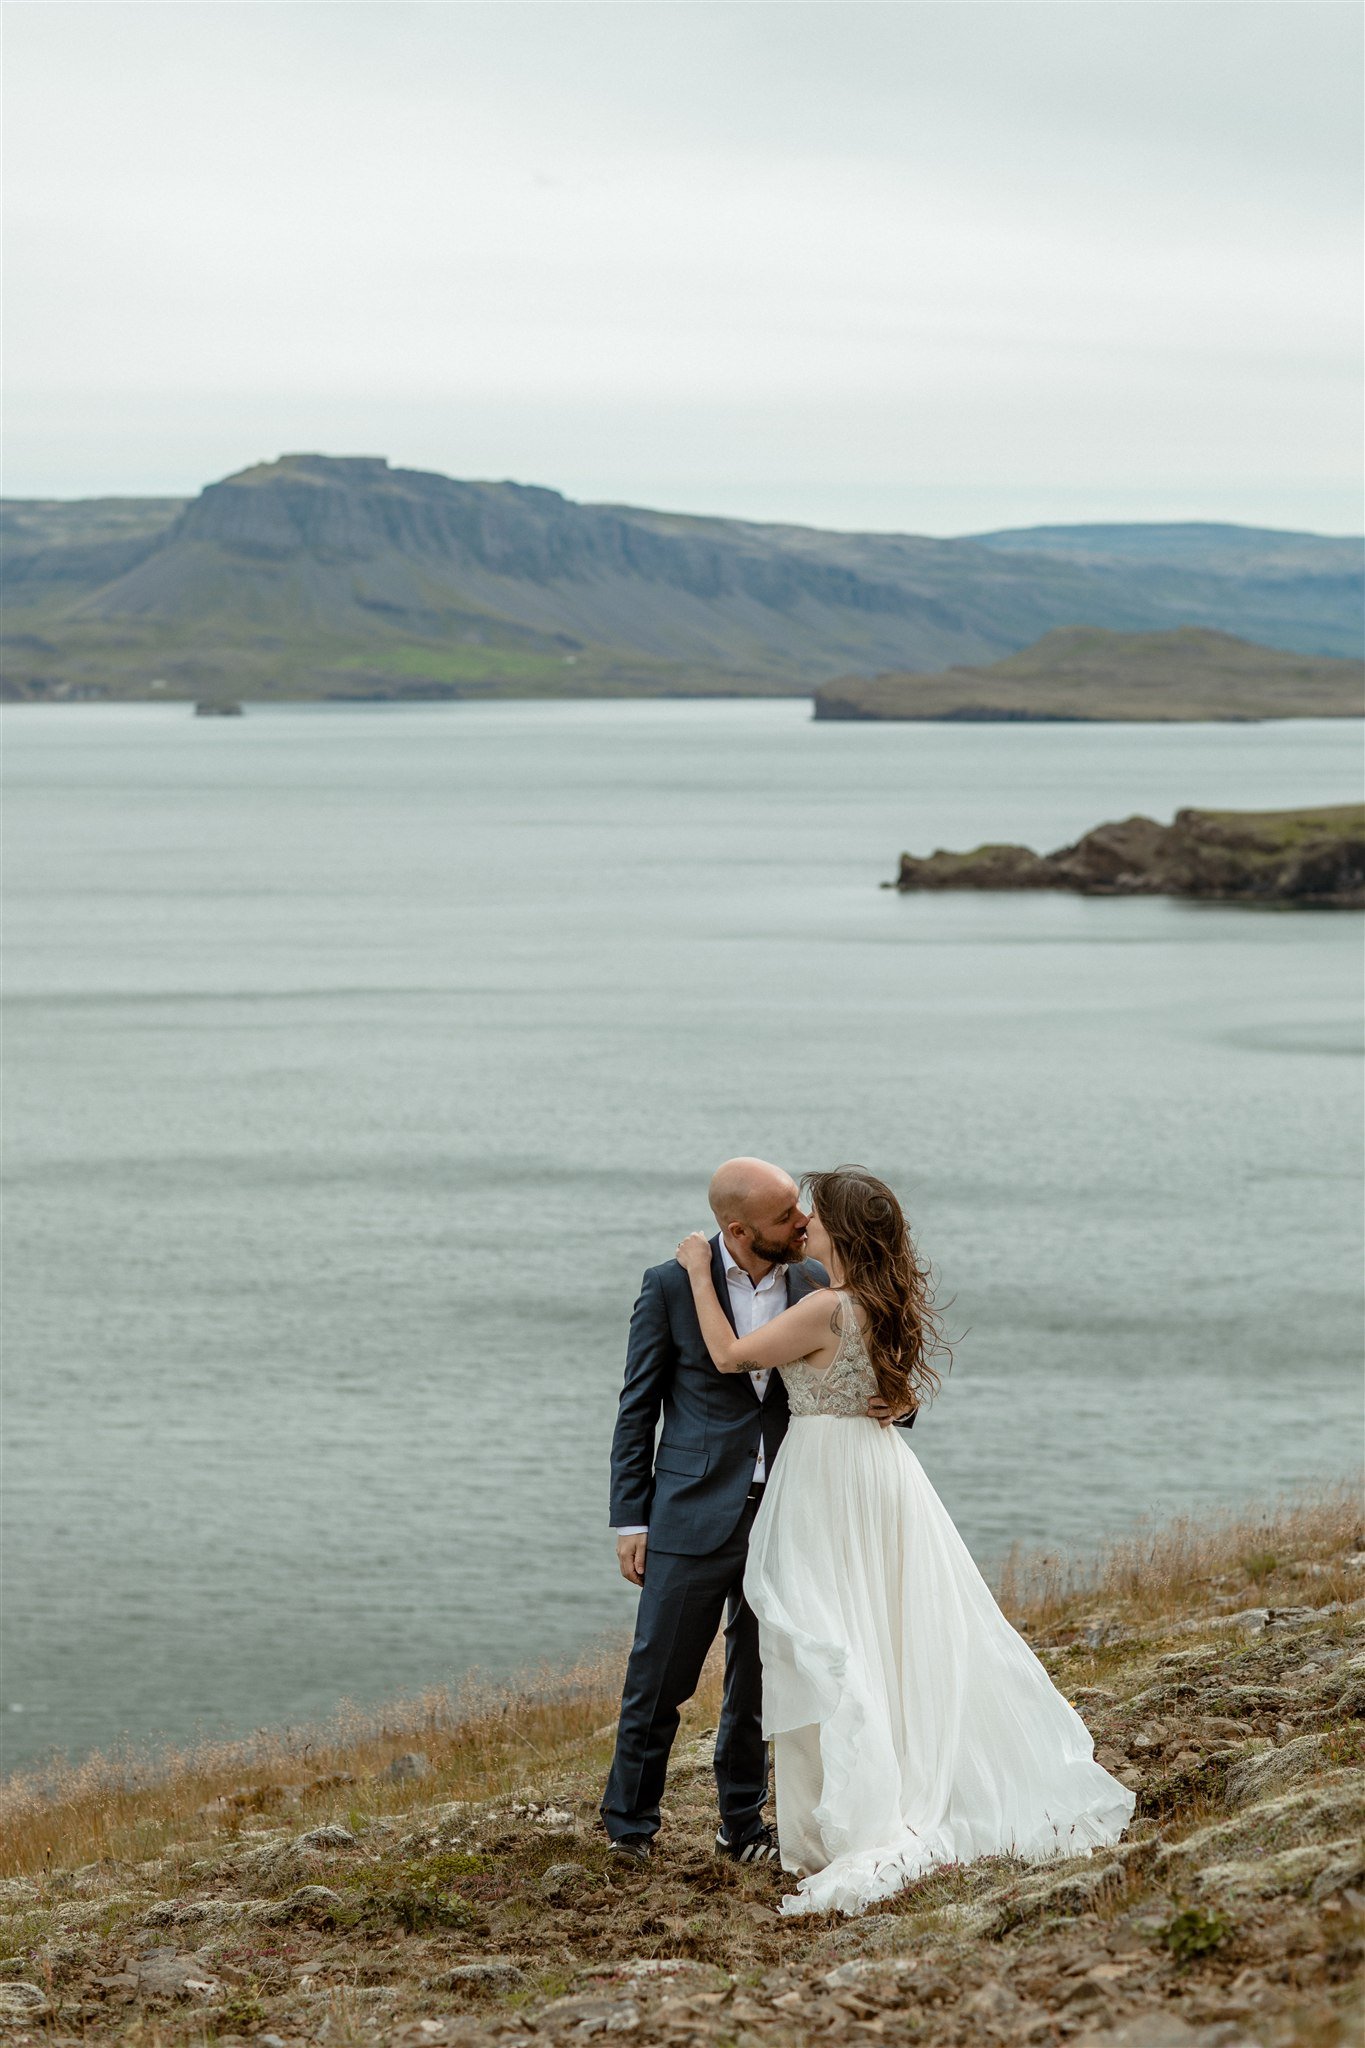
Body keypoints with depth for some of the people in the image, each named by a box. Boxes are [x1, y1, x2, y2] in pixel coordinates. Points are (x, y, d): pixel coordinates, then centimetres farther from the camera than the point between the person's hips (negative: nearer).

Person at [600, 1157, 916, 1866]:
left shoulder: (815, 1284, 3)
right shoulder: (672, 1286, -5)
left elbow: (853, 1384, 10)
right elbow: (637, 1408, -1)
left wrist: (896, 1402, -14)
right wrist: (630, 1520, -4)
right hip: (694, 1514, -3)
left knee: (760, 1683, 11)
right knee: (658, 1679, 2)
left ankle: (742, 1824, 25)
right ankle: (629, 1823, 18)